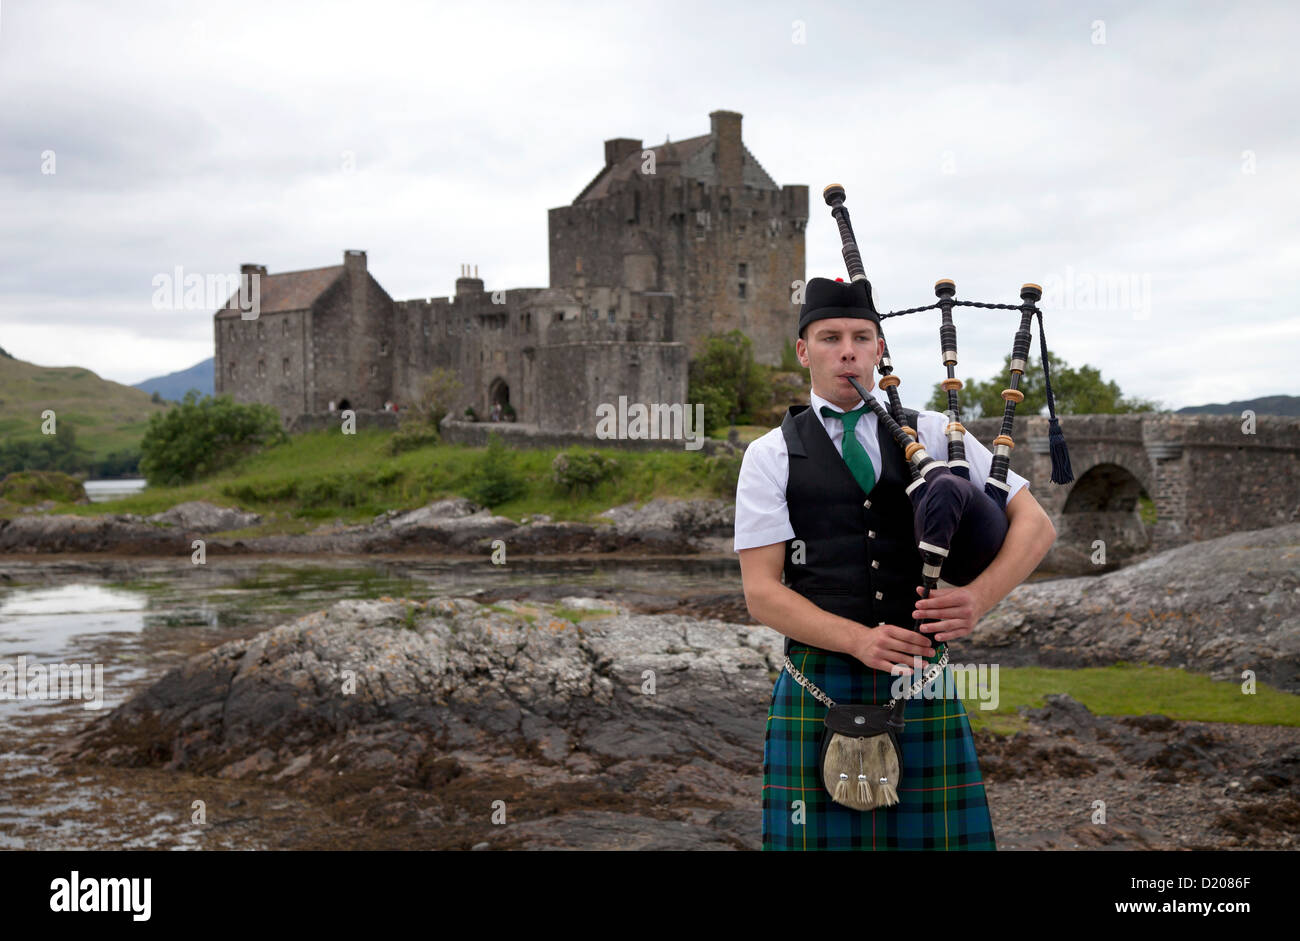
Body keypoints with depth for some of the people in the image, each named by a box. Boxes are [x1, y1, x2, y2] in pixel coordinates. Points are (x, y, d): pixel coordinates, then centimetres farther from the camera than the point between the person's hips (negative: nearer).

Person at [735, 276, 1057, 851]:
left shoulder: (932, 435, 10)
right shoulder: (770, 456, 6)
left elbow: (1035, 524, 5)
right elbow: (761, 593, -2)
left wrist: (980, 598, -14)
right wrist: (859, 639, -17)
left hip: (923, 689, 1)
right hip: (819, 690, -1)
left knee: (938, 834, 1)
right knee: (821, 837, -2)